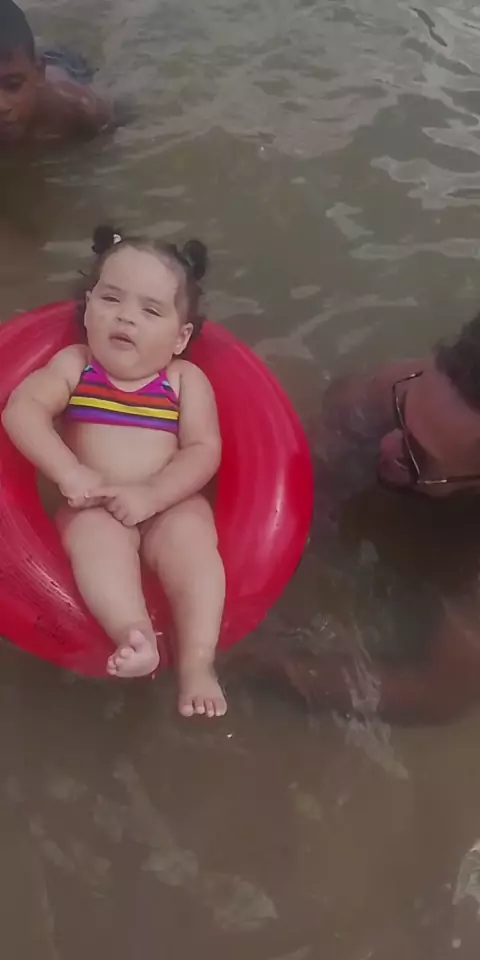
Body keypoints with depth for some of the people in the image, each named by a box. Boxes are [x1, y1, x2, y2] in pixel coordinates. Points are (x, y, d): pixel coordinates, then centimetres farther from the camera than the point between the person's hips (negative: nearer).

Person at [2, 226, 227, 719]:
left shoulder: (186, 379, 5)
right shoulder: (73, 364, 7)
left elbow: (204, 450, -6)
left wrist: (151, 494, -22)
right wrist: (69, 473, -24)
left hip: (170, 506, 0)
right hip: (95, 508, 0)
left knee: (193, 542, -30)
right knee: (95, 538, -33)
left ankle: (197, 663, -35)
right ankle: (135, 637, -47)